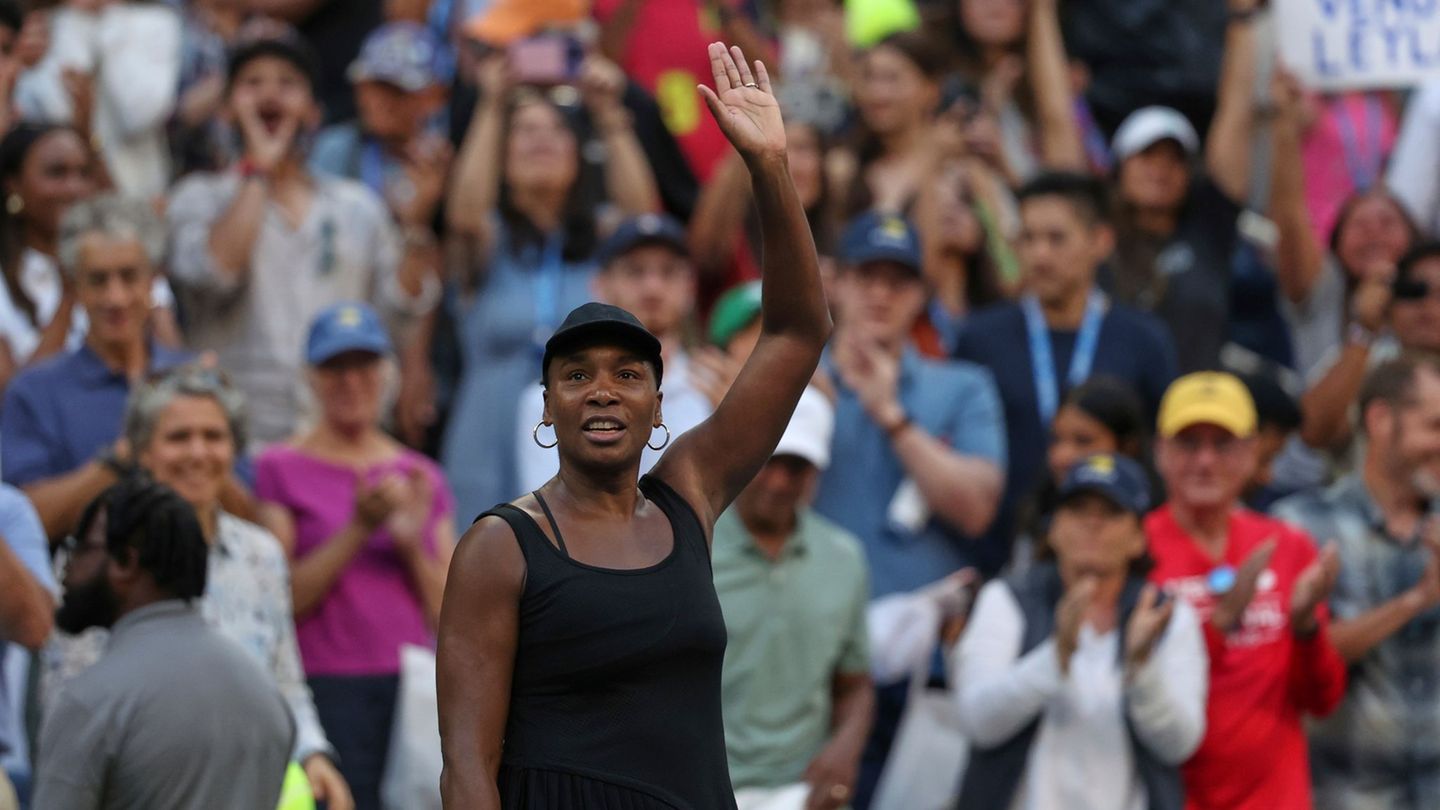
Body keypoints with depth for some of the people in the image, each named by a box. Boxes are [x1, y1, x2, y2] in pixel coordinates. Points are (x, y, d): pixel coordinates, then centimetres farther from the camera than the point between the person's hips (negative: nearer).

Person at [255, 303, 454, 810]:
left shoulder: (422, 478, 16)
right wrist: (359, 529, -11)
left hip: (413, 692, 4)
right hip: (326, 688, -4)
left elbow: (447, 615, 13)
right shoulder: (281, 469, 4)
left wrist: (411, 542, -3)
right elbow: (281, 601, -4)